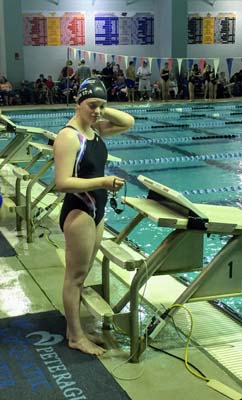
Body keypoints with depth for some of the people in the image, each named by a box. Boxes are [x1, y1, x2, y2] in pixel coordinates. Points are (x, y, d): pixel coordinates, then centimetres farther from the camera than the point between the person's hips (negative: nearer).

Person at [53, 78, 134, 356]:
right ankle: (76, 337, 14)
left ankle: (74, 327, 31)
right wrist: (104, 182, -28)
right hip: (78, 213, -9)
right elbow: (63, 183, -26)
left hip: (97, 211, 9)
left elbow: (128, 122, 14)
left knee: (82, 274, 18)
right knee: (75, 276, 2)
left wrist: (104, 111, 0)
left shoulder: (95, 129, 6)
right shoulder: (69, 137, -20)